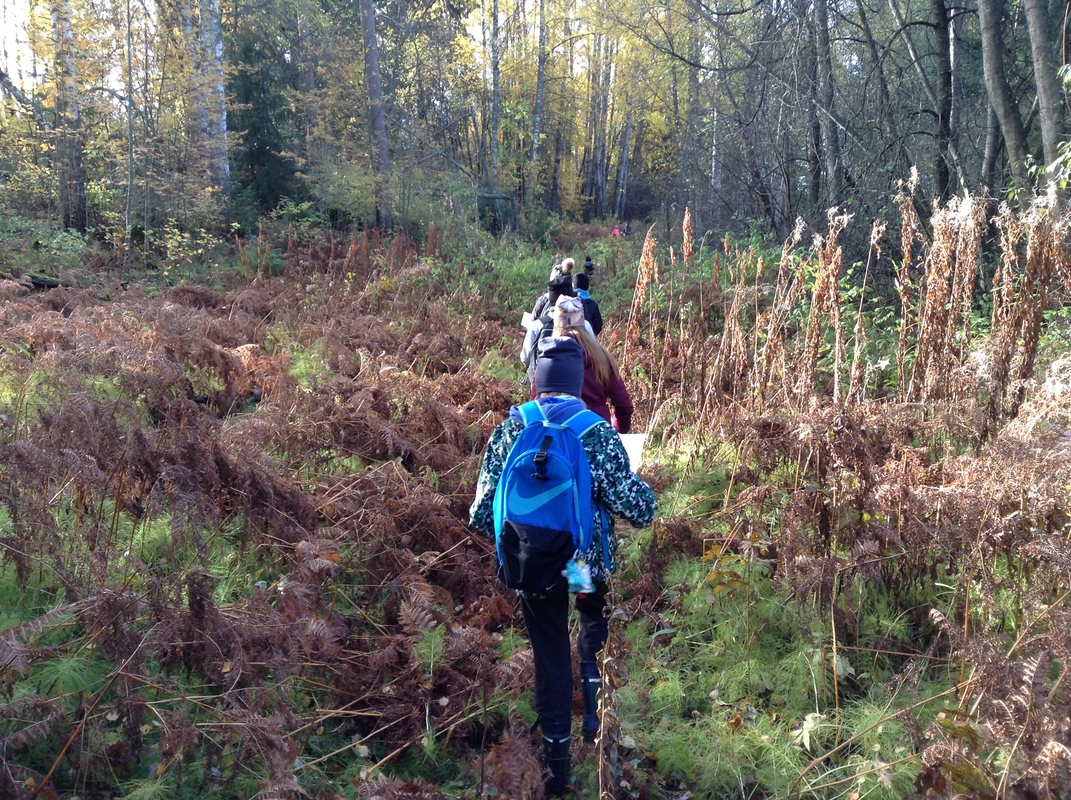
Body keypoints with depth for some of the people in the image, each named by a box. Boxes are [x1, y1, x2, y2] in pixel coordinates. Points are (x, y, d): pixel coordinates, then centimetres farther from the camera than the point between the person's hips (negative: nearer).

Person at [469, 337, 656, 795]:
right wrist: (643, 488, 7)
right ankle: (595, 703, 24)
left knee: (550, 655, 18)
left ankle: (557, 763, 26)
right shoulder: (597, 432, -12)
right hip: (588, 559, -1)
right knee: (592, 621, 33)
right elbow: (636, 508, -15)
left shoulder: (510, 428, -7)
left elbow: (483, 511, -9)